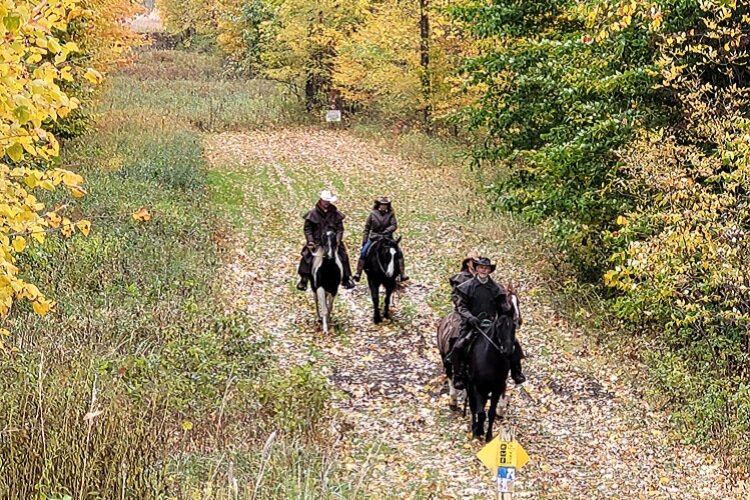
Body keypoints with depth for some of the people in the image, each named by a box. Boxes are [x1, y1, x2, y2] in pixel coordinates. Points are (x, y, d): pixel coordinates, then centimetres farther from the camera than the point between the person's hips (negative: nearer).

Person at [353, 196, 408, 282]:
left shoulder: (390, 214, 0)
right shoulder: (373, 214, 0)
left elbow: (394, 225, -10)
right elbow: (367, 228, 4)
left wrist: (385, 232, -26)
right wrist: (364, 241, -1)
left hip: (387, 238, 0)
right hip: (373, 238, 0)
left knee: (399, 252, -14)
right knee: (363, 253, -16)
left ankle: (402, 274, -8)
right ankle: (358, 273, -9)